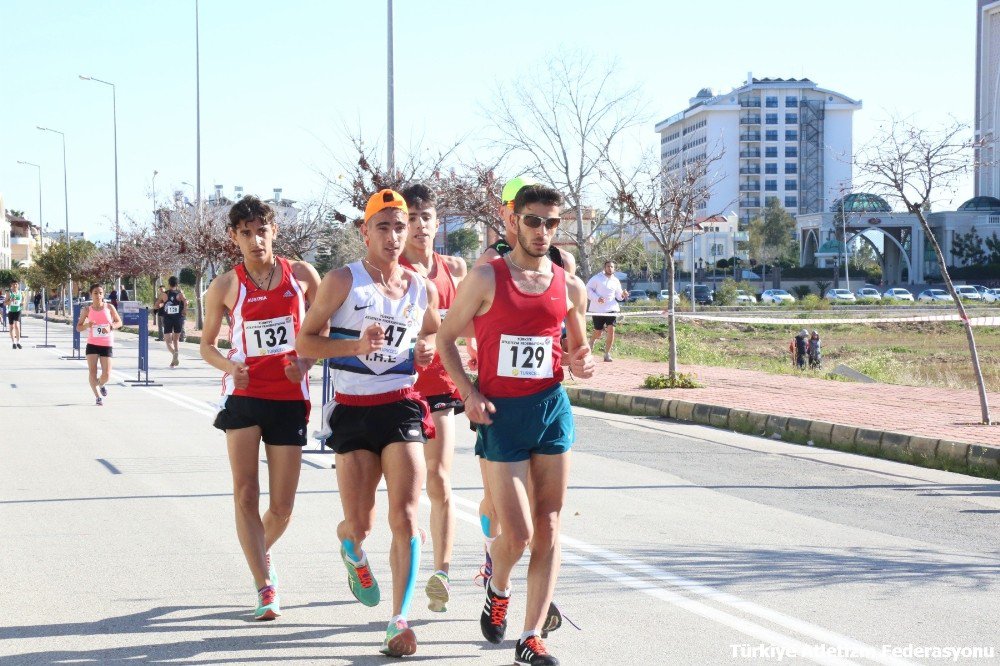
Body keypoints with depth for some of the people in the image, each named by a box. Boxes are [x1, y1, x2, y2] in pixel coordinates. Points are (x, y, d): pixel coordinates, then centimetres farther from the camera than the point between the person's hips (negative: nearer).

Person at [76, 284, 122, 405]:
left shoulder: (109, 307, 1)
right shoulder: (87, 310, 0)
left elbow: (119, 322, 7)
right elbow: (78, 327, 5)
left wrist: (111, 327, -13)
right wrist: (87, 325, -16)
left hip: (107, 345, 0)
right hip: (92, 344, 0)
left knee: (106, 375, -2)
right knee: (92, 372, -9)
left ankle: (101, 384, 33)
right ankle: (98, 396, 6)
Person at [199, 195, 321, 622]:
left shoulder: (301, 275, 1)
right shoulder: (225, 287, 1)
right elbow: (207, 345, 10)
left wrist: (307, 361, -8)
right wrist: (229, 366, -11)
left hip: (289, 398, 1)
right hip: (244, 394, -1)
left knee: (282, 507, 5)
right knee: (245, 495, -11)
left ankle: (261, 552, 38)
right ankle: (265, 587, -4)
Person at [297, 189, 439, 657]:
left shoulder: (423, 290, 7)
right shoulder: (343, 281, -4)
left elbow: (434, 333, 26)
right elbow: (305, 341, -3)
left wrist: (427, 348, 2)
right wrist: (356, 345, -18)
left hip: (402, 407, 2)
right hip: (353, 411, -1)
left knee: (405, 517, -10)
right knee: (359, 524, 4)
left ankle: (400, 622, -4)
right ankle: (353, 553, 43)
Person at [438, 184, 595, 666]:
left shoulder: (570, 288, 7)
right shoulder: (486, 278, -4)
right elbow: (446, 337, 1)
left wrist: (583, 365, -3)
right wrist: (469, 393, -10)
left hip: (552, 409, 4)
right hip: (500, 412, -4)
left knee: (548, 529, 2)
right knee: (517, 534, -6)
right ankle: (498, 587, 29)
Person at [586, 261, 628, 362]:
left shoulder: (615, 281, 9)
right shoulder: (597, 278, -3)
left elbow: (618, 296, 17)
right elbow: (588, 289, -4)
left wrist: (623, 295, -6)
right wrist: (597, 298, -17)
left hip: (611, 309, 2)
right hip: (598, 309, -2)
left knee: (611, 330, -14)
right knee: (598, 332, 4)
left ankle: (607, 353, -5)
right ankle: (591, 343, 39)